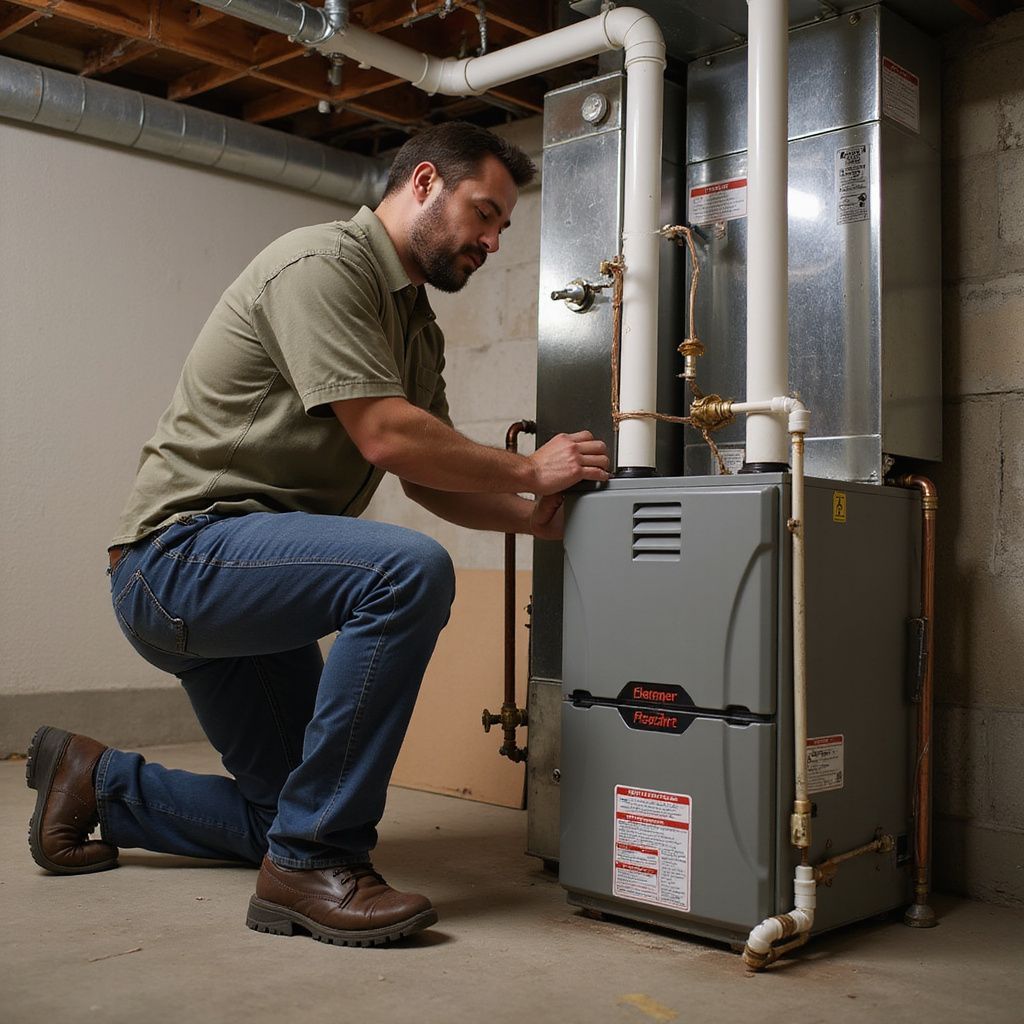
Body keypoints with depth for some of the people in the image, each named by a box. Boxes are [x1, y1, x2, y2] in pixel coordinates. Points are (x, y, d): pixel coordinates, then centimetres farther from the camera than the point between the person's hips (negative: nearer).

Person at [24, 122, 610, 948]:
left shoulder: (418, 327, 15)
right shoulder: (324, 261, -14)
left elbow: (427, 479, 11)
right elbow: (387, 438, -24)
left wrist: (534, 517, -4)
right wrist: (530, 471, -13)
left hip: (250, 572, 10)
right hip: (182, 552, -10)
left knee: (287, 815, 12)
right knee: (411, 570, -33)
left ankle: (98, 784, 31)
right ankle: (315, 861, -21)